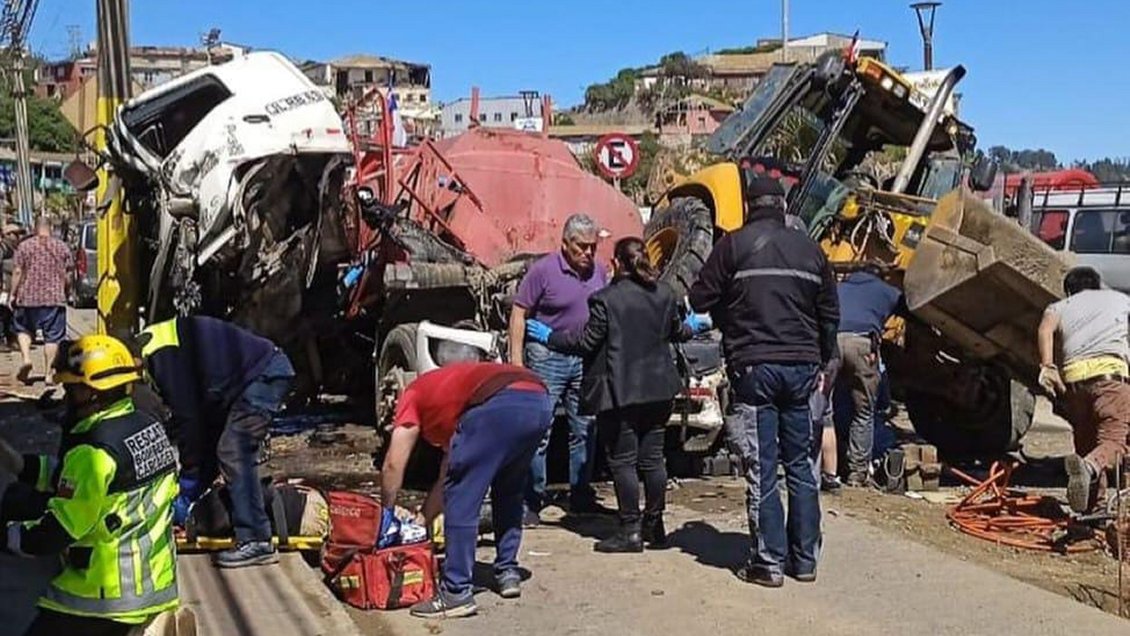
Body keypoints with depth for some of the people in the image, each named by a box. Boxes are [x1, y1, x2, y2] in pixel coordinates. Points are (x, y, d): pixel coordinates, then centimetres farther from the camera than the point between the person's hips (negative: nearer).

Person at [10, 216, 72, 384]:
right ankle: (48, 373, 4)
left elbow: (18, 272, -3)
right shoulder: (62, 247, 4)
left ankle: (26, 357, -2)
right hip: (55, 298, 0)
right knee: (52, 336, 4)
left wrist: (13, 294, 4)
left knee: (23, 329, 19)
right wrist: (65, 293, 20)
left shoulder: (25, 246, 1)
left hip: (29, 297, 0)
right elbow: (67, 277, 5)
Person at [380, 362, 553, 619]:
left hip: (501, 405, -8)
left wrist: (386, 511, 28)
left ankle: (456, 593, 3)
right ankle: (508, 573, 32)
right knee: (508, 493, 28)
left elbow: (393, 465, 16)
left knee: (462, 499, 2)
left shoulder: (413, 395, 24)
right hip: (541, 401, 8)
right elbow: (447, 479, 43)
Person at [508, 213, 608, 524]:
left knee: (586, 430, 10)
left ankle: (581, 496, 22)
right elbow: (519, 314, -8)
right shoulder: (543, 270, -9)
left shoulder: (599, 271, 7)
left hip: (586, 358, 6)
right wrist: (516, 360, -13)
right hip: (547, 357, -6)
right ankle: (531, 501, 3)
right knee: (538, 431, -5)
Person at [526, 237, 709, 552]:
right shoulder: (664, 294, 5)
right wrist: (691, 326, 44)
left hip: (619, 393, -6)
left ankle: (631, 531, 3)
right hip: (658, 390, 6)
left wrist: (549, 336, 3)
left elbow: (586, 343, -10)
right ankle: (654, 525, 21)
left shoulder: (607, 299, -14)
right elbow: (676, 331, 20)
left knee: (623, 461, 1)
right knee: (652, 458, 13)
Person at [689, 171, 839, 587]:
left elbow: (700, 300, -1)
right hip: (801, 367, 4)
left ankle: (769, 563, 3)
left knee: (761, 470, 0)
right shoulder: (810, 249, 10)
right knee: (801, 465, 13)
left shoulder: (734, 245, -4)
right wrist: (823, 363, 25)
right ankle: (805, 559, 19)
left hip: (754, 367, -4)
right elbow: (830, 315, 15)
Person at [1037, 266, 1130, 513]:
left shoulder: (1059, 306, 27)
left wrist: (1047, 366, -4)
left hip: (1072, 377, 2)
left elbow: (1045, 329, 4)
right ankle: (1089, 467, -44)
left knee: (1086, 443, 15)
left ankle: (1090, 508, 9)